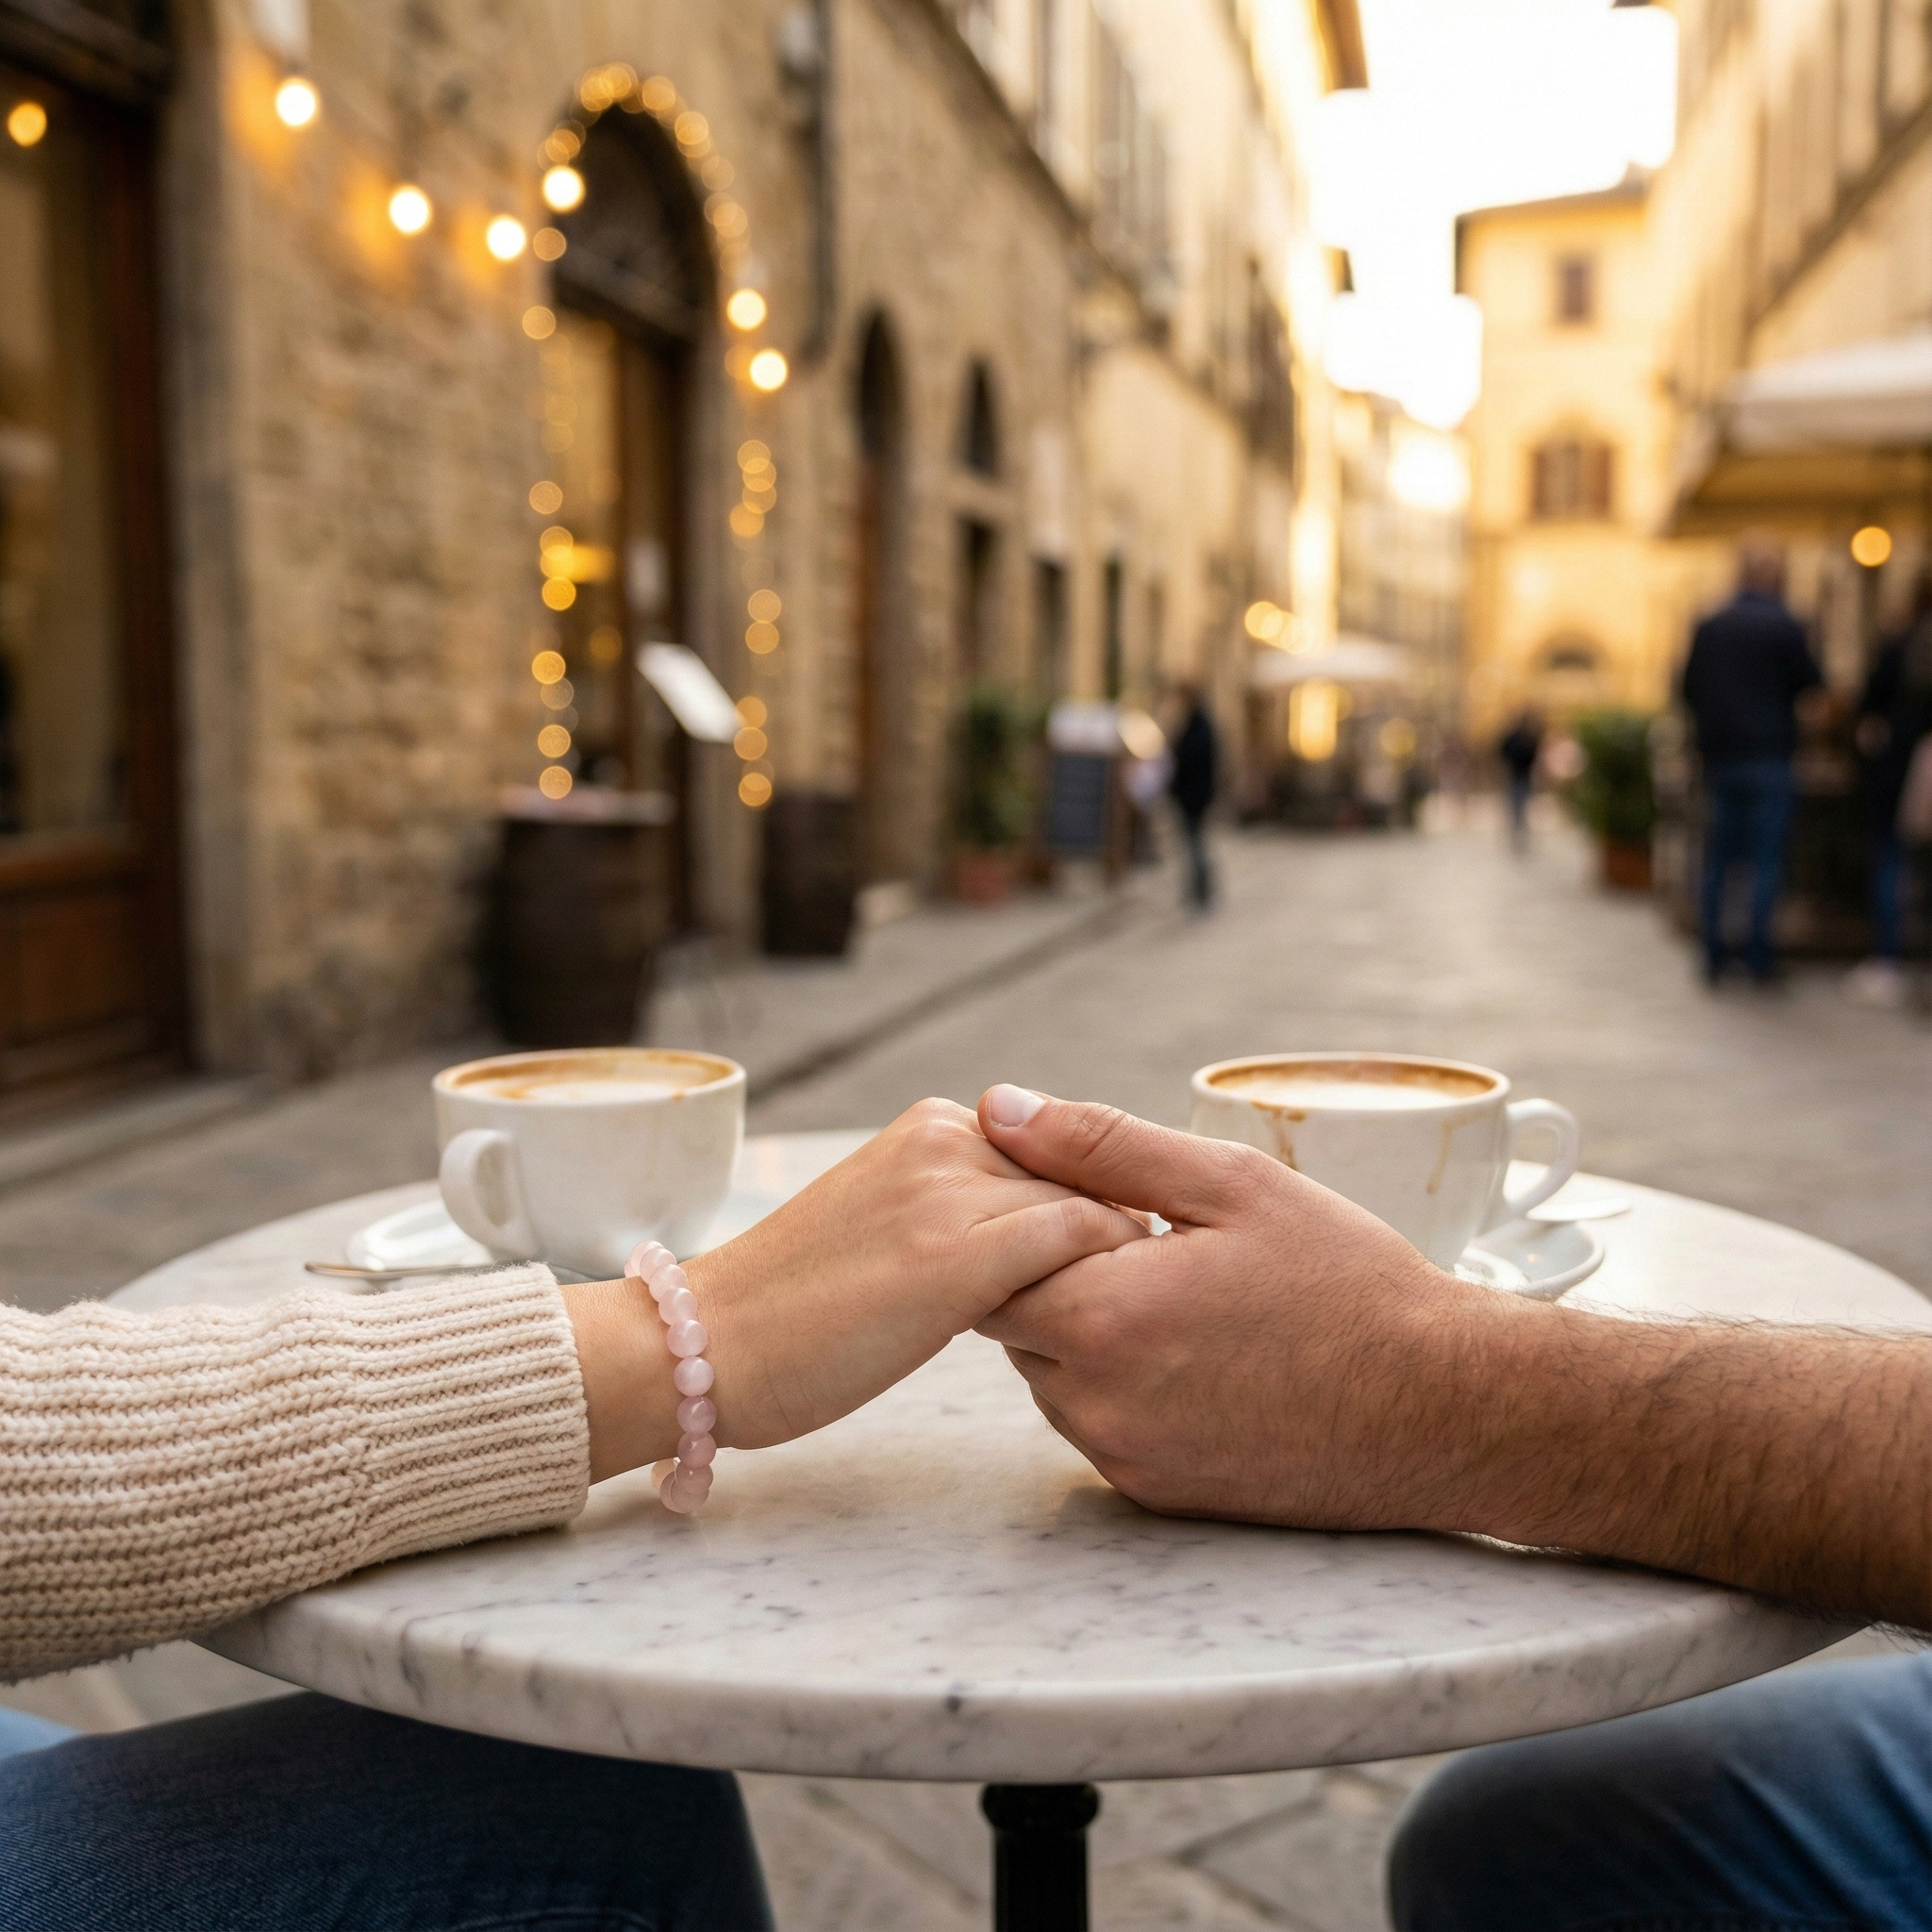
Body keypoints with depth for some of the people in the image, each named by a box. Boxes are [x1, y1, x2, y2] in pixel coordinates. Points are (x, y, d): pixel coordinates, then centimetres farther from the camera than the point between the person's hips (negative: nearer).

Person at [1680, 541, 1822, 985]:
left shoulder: (1708, 627, 3)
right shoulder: (1785, 627, -9)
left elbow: (1689, 689, 6)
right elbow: (1811, 685, -3)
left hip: (1719, 757, 4)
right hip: (1769, 757, -4)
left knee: (1717, 858, 9)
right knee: (1766, 858, 2)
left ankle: (1713, 955, 10)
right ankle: (1759, 956, 0)